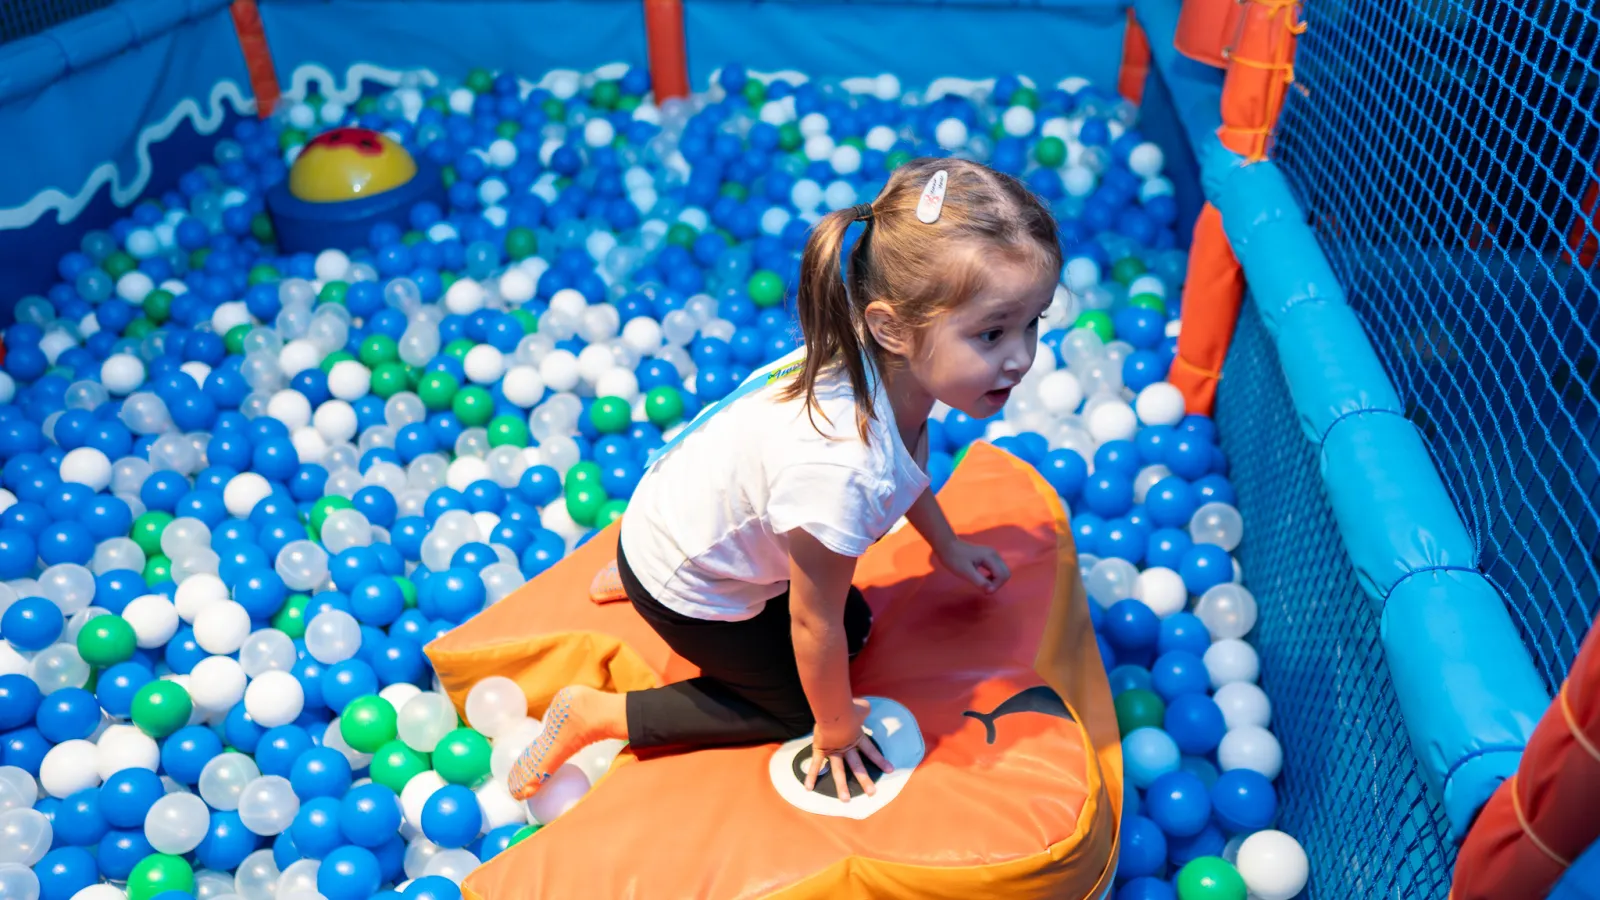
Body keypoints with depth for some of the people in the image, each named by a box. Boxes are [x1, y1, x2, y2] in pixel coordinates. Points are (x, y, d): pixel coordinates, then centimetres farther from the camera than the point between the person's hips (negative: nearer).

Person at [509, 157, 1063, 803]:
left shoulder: (888, 364, -20)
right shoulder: (841, 464, -44)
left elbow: (904, 459, 7)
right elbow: (813, 620, -27)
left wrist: (945, 545, 20)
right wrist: (837, 730, -9)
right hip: (684, 590, -7)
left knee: (855, 627, 19)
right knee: (799, 703, 7)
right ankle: (593, 715, 14)